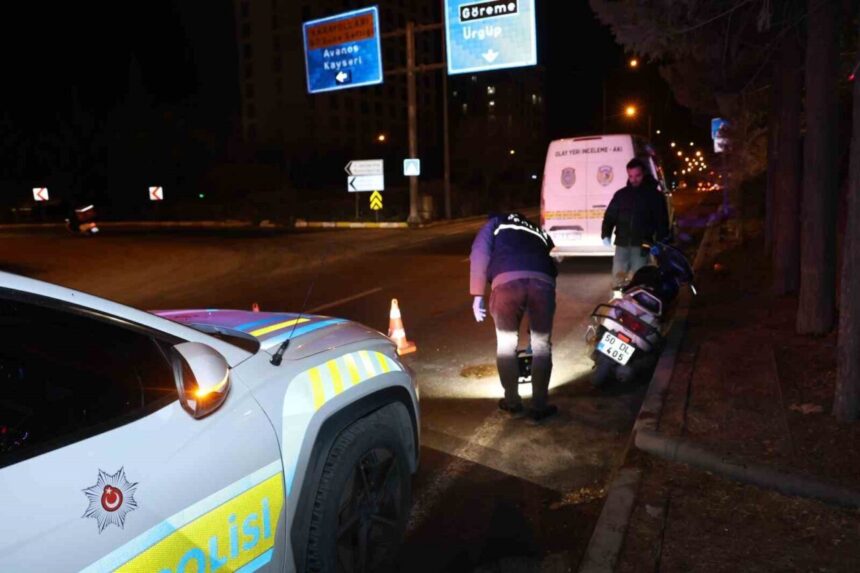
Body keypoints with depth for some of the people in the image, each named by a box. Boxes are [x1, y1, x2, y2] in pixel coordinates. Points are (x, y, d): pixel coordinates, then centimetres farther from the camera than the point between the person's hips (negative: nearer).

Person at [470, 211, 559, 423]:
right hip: (542, 281, 2)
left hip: (507, 280, -2)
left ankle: (512, 402, 28)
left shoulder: (496, 223, 32)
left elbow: (479, 254, 11)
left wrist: (477, 296, 8)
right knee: (542, 345, 18)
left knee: (506, 343, 17)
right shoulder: (539, 233, 41)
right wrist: (535, 324, 49)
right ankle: (539, 406, 24)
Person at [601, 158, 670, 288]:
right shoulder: (621, 194, 11)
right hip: (622, 244, 3)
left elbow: (662, 221, 1)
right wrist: (606, 234, -9)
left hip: (642, 245, -3)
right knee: (617, 279, 5)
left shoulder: (654, 195, 3)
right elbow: (610, 215, 9)